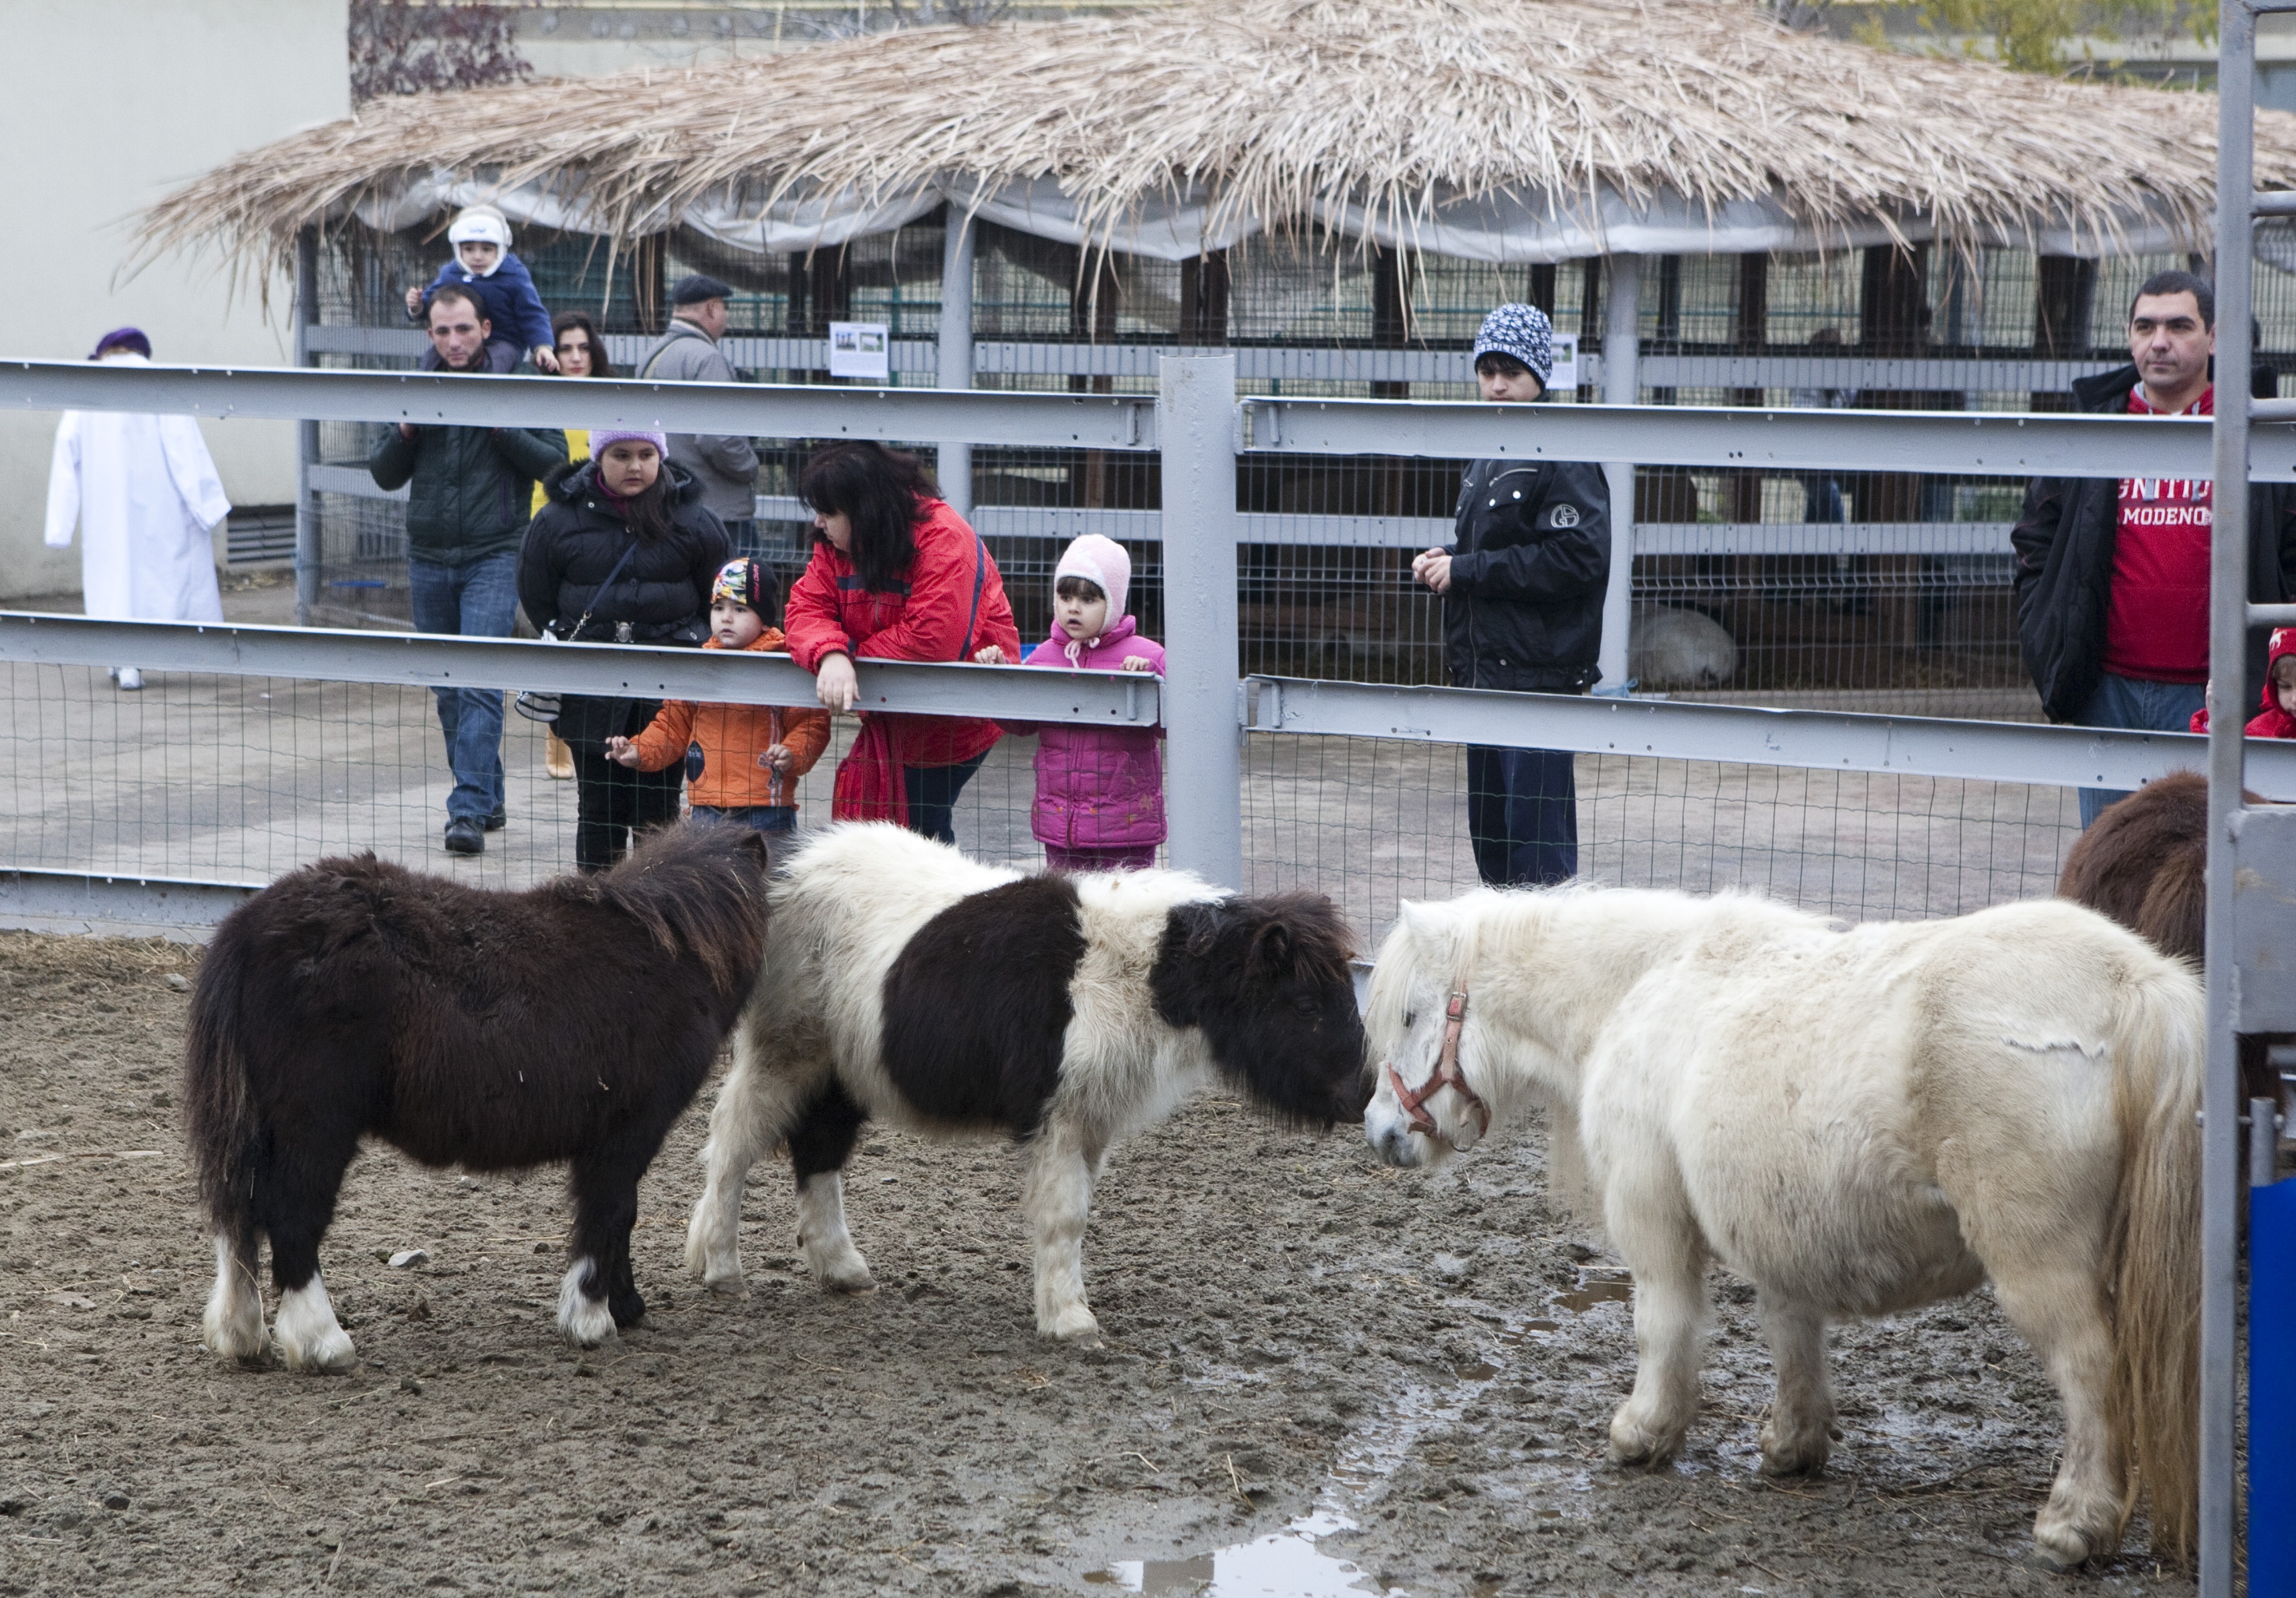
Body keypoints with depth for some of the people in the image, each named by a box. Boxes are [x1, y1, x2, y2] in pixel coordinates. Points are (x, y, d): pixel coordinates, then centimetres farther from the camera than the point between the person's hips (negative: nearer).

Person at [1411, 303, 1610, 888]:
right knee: (1489, 831, 12)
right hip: (1485, 671, 9)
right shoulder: (1489, 458, 17)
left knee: (1536, 835, -8)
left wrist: (1466, 570, -17)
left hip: (1539, 673, -9)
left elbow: (1579, 557, -22)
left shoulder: (1566, 460, -12)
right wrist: (1447, 559, 6)